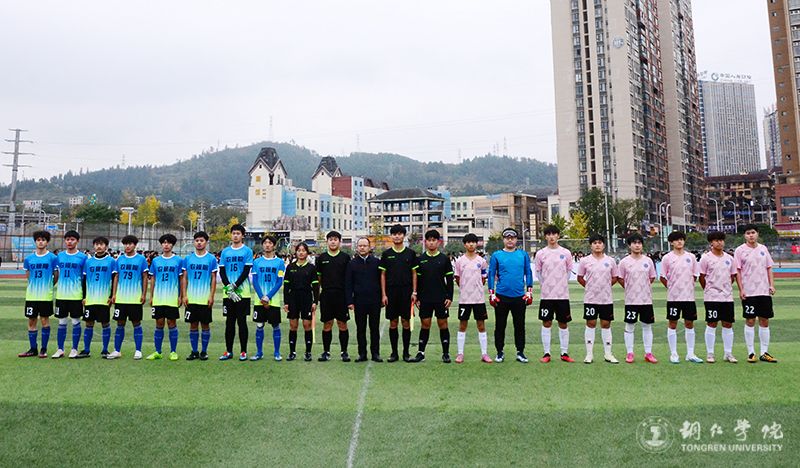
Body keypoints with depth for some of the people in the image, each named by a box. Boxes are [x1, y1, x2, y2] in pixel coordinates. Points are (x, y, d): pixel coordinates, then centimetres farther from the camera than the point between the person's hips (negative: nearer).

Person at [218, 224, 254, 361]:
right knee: (229, 322, 8)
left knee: (242, 321, 1)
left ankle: (243, 351, 8)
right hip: (228, 293, 3)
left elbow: (246, 272, -7)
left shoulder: (247, 251, 0)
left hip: (242, 292, -3)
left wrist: (234, 286, -14)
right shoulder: (225, 251, 10)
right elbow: (222, 272, 6)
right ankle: (228, 351, 15)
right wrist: (228, 288, -8)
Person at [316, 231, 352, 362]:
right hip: (326, 295, 1)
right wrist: (316, 295, 5)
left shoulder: (345, 257, 4)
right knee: (327, 324, 6)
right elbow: (318, 278, 11)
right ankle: (326, 352, 15)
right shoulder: (321, 258, 8)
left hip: (341, 295, -1)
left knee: (342, 324, 3)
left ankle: (344, 352, 12)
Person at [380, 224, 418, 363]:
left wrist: (414, 292, -1)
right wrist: (383, 294, -1)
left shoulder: (410, 253, 4)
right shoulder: (386, 254, 5)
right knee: (393, 322, 5)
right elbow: (383, 274, 6)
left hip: (406, 292, 0)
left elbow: (414, 273, 6)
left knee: (406, 322, 3)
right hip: (391, 292, 1)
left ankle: (406, 352, 12)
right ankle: (394, 352, 13)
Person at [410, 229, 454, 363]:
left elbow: (449, 279, 2)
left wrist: (449, 297, -4)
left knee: (443, 324, 4)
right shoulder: (420, 259, 5)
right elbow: (417, 280, 7)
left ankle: (446, 353, 12)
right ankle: (421, 353, 11)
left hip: (441, 298, -1)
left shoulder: (444, 259, 1)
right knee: (425, 325, 4)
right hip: (425, 298, 1)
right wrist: (417, 298, 3)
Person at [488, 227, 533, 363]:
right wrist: (491, 294, -3)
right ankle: (500, 352, 18)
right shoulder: (496, 255, 1)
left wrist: (529, 292, 1)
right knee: (500, 325, 7)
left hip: (519, 296, 1)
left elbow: (528, 274, 7)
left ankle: (520, 352, 18)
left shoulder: (523, 255, 5)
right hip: (501, 296, -1)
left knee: (520, 325, 8)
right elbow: (491, 275, 2)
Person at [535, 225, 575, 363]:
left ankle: (564, 353, 15)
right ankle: (547, 353, 11)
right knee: (546, 323, 3)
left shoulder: (566, 253, 2)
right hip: (546, 295, 0)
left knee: (563, 324, 6)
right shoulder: (540, 254, 1)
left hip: (563, 294, 0)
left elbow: (569, 271, 10)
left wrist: (561, 286, 7)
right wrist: (545, 286, 6)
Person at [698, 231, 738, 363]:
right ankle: (709, 354, 7)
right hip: (711, 297, -4)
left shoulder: (729, 258, 9)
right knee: (711, 324, -1)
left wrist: (725, 287, 11)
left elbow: (732, 276, 17)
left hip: (727, 296, 4)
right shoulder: (706, 258, -4)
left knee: (728, 324, 7)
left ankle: (728, 354, 16)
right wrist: (709, 289, 3)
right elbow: (702, 277, 0)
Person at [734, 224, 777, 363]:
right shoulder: (740, 250, -3)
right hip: (748, 292, -4)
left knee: (764, 321, 6)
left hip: (764, 291, 4)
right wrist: (741, 289, -10)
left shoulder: (763, 248, 9)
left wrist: (772, 285, 1)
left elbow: (769, 268, 12)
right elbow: (737, 271, -4)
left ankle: (764, 353, 14)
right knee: (750, 321, 0)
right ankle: (751, 353, 8)